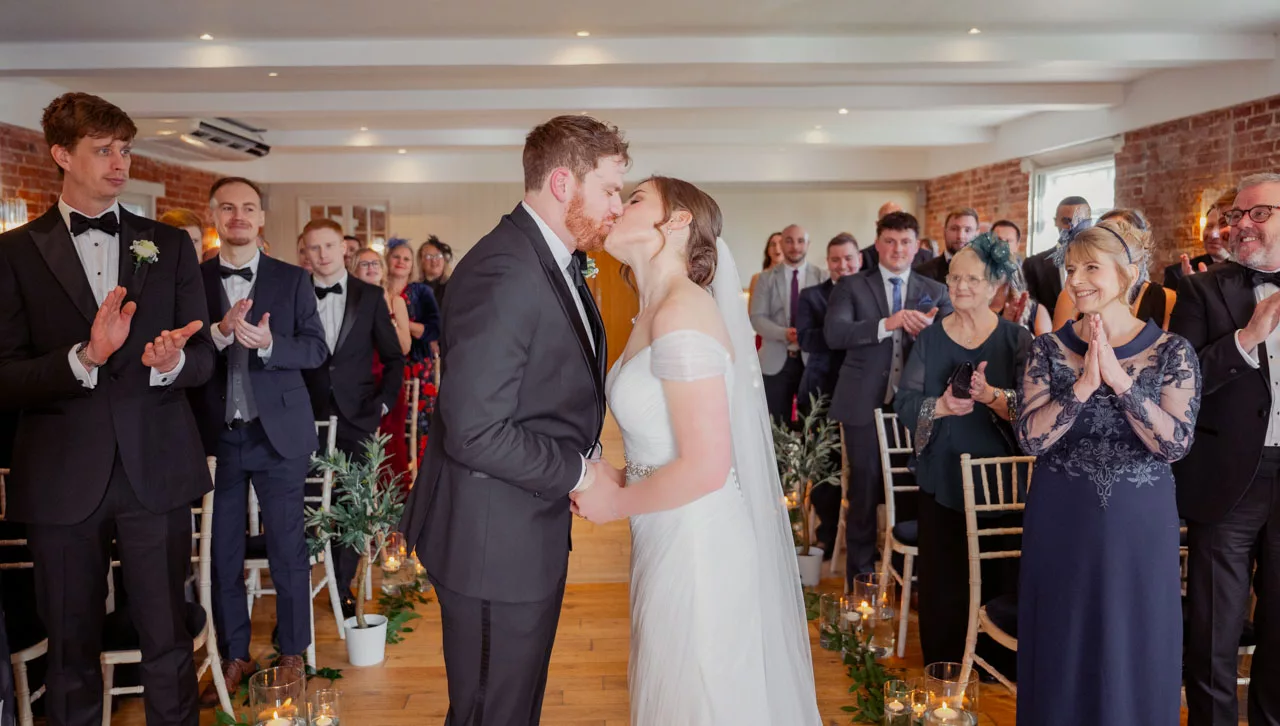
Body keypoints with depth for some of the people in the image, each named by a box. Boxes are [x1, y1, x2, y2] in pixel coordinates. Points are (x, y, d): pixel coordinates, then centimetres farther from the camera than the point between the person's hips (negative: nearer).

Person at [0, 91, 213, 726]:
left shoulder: (169, 246, 9)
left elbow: (204, 355, 7)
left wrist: (173, 363, -16)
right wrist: (85, 357, -22)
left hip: (155, 470, 1)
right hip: (62, 478, -1)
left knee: (168, 636, 7)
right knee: (71, 644, 13)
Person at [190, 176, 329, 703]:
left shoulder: (292, 279, 3)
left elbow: (316, 349, -2)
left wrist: (269, 345, -20)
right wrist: (221, 332, -20)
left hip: (277, 433, -1)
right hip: (215, 435, 1)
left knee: (287, 548, 6)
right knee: (222, 553, 11)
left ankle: (293, 654, 22)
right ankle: (234, 658, 27)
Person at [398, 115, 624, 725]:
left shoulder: (559, 263, 9)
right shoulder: (504, 273, -24)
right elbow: (474, 432, -28)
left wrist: (585, 464, -2)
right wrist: (577, 473, -16)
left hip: (534, 533, 10)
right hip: (494, 544, -10)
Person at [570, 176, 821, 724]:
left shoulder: (681, 314, -21)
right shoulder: (654, 313, 8)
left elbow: (705, 467, -25)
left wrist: (615, 503, -12)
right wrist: (619, 481, 1)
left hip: (697, 543, -9)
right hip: (669, 541, 9)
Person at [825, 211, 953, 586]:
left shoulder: (936, 292, 9)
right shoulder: (852, 286, 3)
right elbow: (834, 334, -13)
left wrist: (926, 331, -24)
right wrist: (887, 324, -24)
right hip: (865, 404, -2)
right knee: (865, 492, 6)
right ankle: (860, 580, 20)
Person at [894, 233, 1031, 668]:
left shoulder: (1017, 340, 1)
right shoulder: (929, 340, 7)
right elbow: (904, 404, 0)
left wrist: (992, 395, -28)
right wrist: (939, 407, -19)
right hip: (942, 478, 1)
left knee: (1000, 575, 3)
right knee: (944, 578, 5)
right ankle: (944, 663, 20)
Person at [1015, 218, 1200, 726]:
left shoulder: (1172, 351, -3)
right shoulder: (1048, 349, -1)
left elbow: (1175, 445, -15)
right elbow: (1030, 438, -11)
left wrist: (1119, 379, -23)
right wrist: (1084, 384, -22)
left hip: (1139, 527, -1)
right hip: (1060, 525, 1)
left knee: (1134, 653, 11)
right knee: (1061, 653, 11)